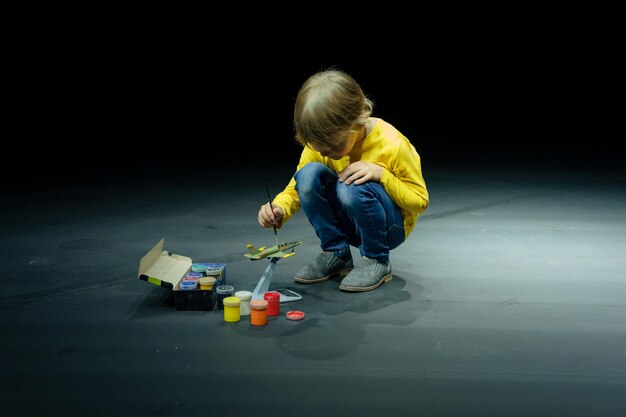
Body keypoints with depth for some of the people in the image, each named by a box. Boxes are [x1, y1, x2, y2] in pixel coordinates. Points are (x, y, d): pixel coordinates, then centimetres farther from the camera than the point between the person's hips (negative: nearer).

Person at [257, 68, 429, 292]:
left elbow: (420, 200, -15)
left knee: (352, 187, -36)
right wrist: (279, 209, -28)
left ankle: (377, 261, -12)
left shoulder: (393, 145, -25)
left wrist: (380, 173, -31)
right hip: (349, 223, 4)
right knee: (309, 175, -24)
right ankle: (335, 254, -8)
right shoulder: (322, 142, -13)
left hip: (389, 225, -4)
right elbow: (298, 187, -5)